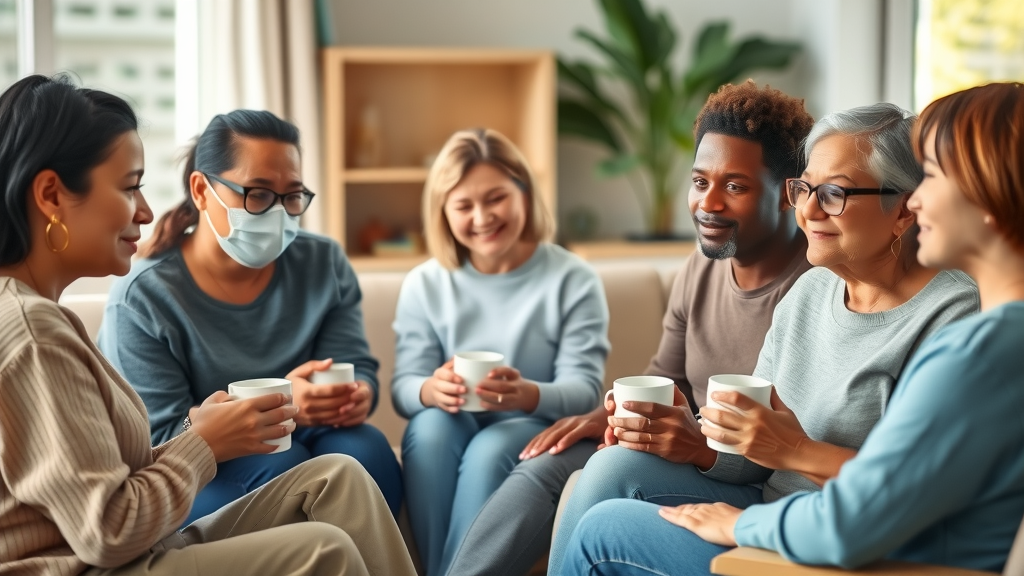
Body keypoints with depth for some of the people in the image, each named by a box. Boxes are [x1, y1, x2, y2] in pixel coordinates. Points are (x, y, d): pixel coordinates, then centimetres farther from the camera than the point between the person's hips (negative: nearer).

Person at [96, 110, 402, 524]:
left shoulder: (323, 264, 3)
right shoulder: (140, 301, -11)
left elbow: (356, 365, 1)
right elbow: (160, 440, -16)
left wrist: (356, 394, -26)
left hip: (299, 443, 4)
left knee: (366, 449, -26)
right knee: (282, 464, -31)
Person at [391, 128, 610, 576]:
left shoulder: (573, 280, -3)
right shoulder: (424, 285, 3)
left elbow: (583, 387, -11)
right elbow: (403, 387, -4)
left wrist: (529, 395, -35)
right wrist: (430, 390, -31)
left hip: (536, 430, -2)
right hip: (453, 433, 2)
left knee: (488, 451, -33)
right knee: (429, 426, -31)